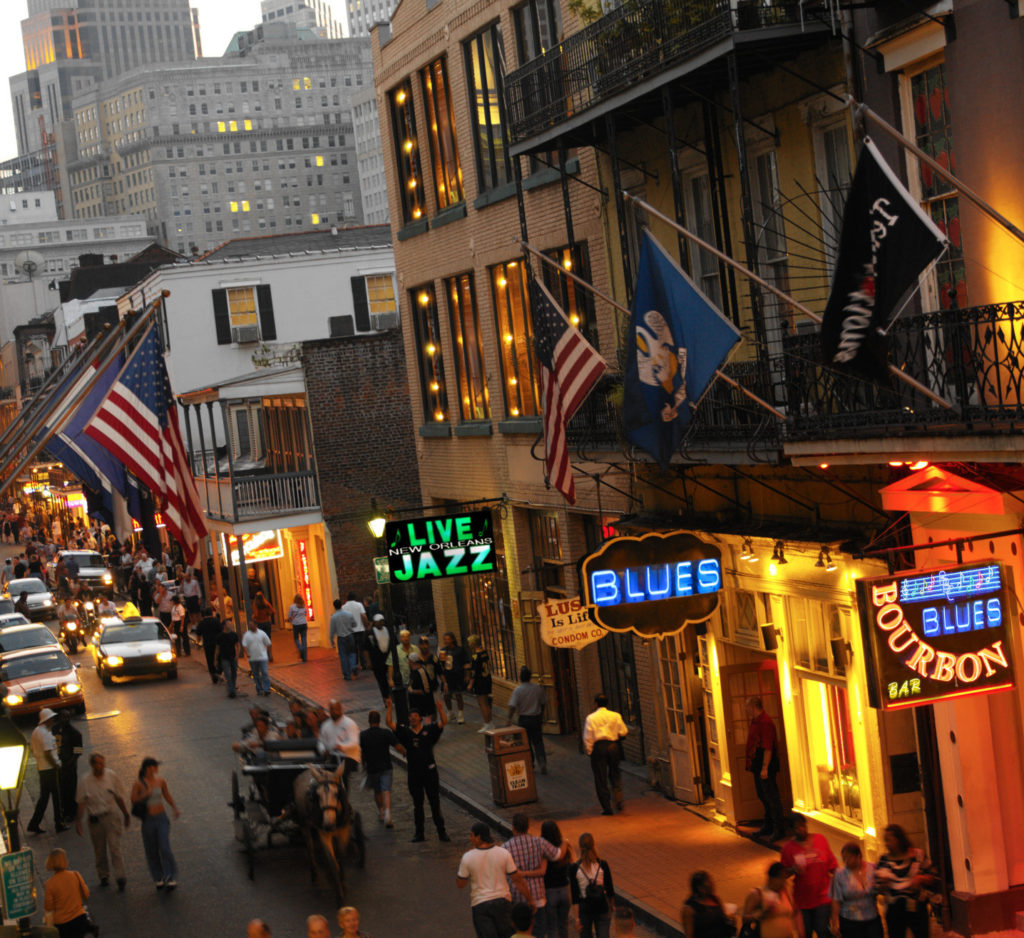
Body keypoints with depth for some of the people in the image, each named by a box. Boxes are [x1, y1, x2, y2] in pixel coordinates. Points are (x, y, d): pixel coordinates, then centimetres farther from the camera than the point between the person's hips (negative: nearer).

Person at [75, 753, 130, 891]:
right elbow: (81, 803, -1)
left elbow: (119, 798, 9)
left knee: (115, 846, -10)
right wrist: (78, 822, -5)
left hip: (112, 816, -1)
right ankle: (104, 876, 27)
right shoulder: (85, 781, -5)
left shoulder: (111, 776, -1)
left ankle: (120, 877, -10)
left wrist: (126, 815, 16)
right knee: (99, 850, 10)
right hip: (95, 820, 1)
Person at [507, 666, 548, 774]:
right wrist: (541, 717, 21)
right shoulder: (538, 688, -3)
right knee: (538, 742, 8)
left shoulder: (518, 690, -15)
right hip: (536, 718, 3)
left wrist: (509, 719, -11)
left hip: (523, 719, -2)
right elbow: (543, 703, 8)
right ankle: (542, 762, -7)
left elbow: (512, 706, -20)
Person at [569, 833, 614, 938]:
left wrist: (577, 917, -3)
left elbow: (575, 896, -8)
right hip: (602, 907, 0)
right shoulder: (602, 865, -8)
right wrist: (612, 906, 16)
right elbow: (610, 890, 0)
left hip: (584, 909, 0)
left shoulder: (574, 869, -10)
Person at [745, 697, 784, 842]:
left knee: (771, 797, -6)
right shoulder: (755, 722, 13)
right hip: (757, 766, 11)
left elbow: (768, 748, -23)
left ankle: (778, 829, -2)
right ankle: (768, 826, 28)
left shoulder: (765, 722, -19)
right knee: (763, 796, 18)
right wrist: (751, 764, 19)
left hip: (765, 767, -11)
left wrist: (765, 768, -24)